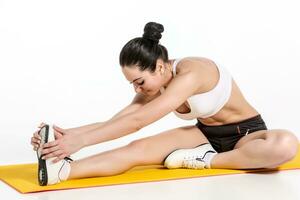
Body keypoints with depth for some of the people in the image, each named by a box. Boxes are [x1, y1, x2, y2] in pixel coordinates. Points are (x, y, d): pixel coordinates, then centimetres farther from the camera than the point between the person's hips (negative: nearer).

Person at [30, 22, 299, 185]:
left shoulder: (191, 74, -32)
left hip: (246, 133, -5)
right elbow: (115, 122, -13)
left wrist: (80, 141, -41)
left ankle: (206, 160, -27)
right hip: (206, 133, 5)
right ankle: (62, 169, -41)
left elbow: (137, 121, -39)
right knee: (138, 148, -23)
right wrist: (69, 134, -28)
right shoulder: (155, 88, -7)